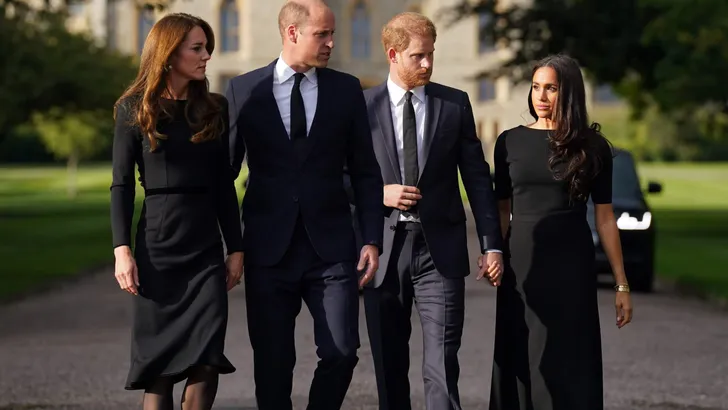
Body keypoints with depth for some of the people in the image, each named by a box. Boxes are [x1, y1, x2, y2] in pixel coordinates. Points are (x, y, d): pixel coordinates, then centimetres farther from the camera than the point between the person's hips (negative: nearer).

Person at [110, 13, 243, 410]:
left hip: (207, 248, 2)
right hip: (156, 247, -2)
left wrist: (236, 247, 7)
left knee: (206, 359, -10)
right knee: (159, 361, 0)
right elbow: (121, 185, -1)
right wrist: (122, 250, -10)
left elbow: (224, 184, 11)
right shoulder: (135, 110, 1)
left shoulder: (214, 109, 9)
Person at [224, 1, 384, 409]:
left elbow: (366, 172, 8)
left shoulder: (347, 89, 6)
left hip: (332, 247, 1)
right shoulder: (244, 89, 2)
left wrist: (372, 239, 0)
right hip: (269, 249, -1)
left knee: (342, 353, -6)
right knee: (272, 363, 3)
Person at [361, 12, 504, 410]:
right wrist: (378, 194, -11)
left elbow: (477, 178, 6)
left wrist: (492, 245, 0)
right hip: (384, 248, 1)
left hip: (439, 247, -1)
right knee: (389, 368, 10)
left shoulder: (455, 104, 5)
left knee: (442, 366, -9)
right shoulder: (362, 105, 3)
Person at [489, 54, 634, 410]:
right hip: (522, 267, 1)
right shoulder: (510, 142, 4)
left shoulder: (591, 146, 1)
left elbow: (605, 217, 2)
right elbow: (503, 209, 8)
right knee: (522, 363, 4)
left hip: (572, 264, -1)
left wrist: (621, 284, 0)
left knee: (572, 365, 1)